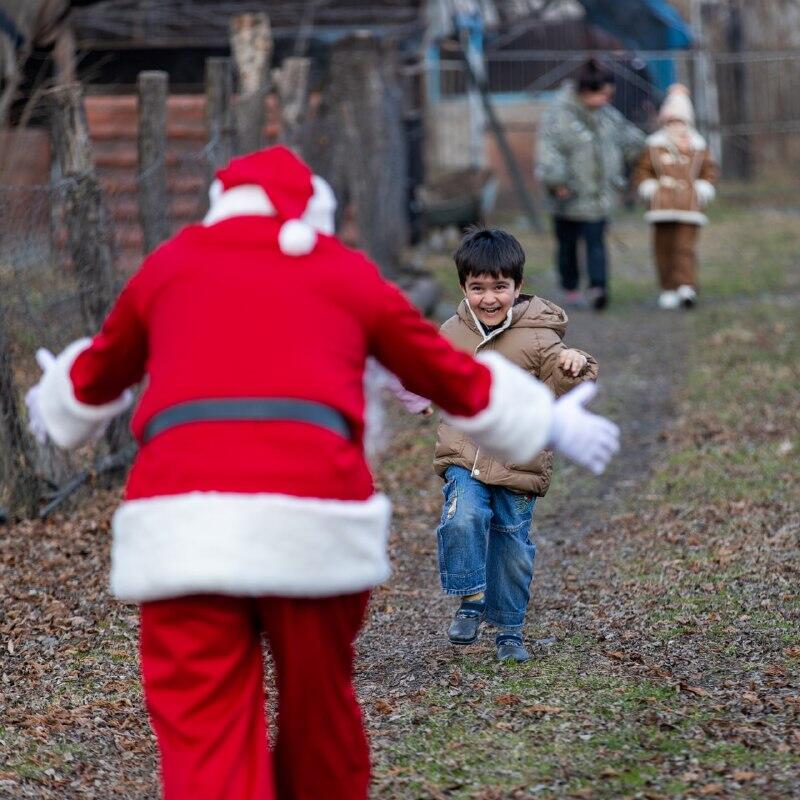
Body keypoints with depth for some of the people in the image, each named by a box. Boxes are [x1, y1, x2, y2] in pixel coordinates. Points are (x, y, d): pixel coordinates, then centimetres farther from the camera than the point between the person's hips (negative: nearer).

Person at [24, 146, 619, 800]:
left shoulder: (170, 264, 22)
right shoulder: (348, 273, 19)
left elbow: (97, 376, 37)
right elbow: (452, 376, 26)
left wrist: (59, 405, 59)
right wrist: (553, 423, 40)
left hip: (180, 524, 0)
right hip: (313, 522, 0)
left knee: (202, 730, -3)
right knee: (319, 709, 16)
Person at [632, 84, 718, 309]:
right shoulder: (655, 146, 7)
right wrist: (651, 190, -3)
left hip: (690, 208, -1)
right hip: (662, 208, 1)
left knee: (686, 248, -3)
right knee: (664, 249, -1)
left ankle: (687, 288, -3)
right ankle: (669, 289, -3)